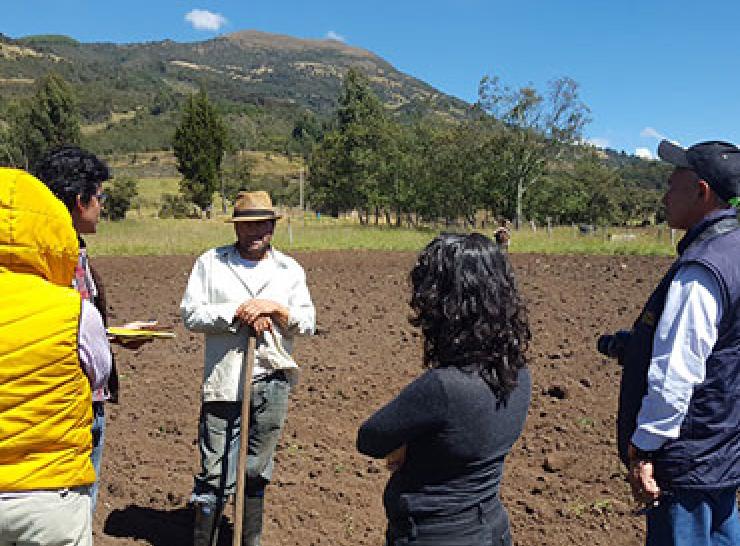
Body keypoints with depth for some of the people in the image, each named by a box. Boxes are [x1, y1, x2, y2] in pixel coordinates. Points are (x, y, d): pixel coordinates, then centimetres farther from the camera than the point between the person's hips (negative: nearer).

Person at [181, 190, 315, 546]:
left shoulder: (290, 270, 10)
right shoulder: (210, 263, 5)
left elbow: (308, 324, 3)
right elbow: (190, 314, -4)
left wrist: (274, 307, -13)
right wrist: (238, 312, -13)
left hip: (272, 383, 2)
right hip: (223, 381, -2)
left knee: (256, 473, 14)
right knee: (215, 474, -1)